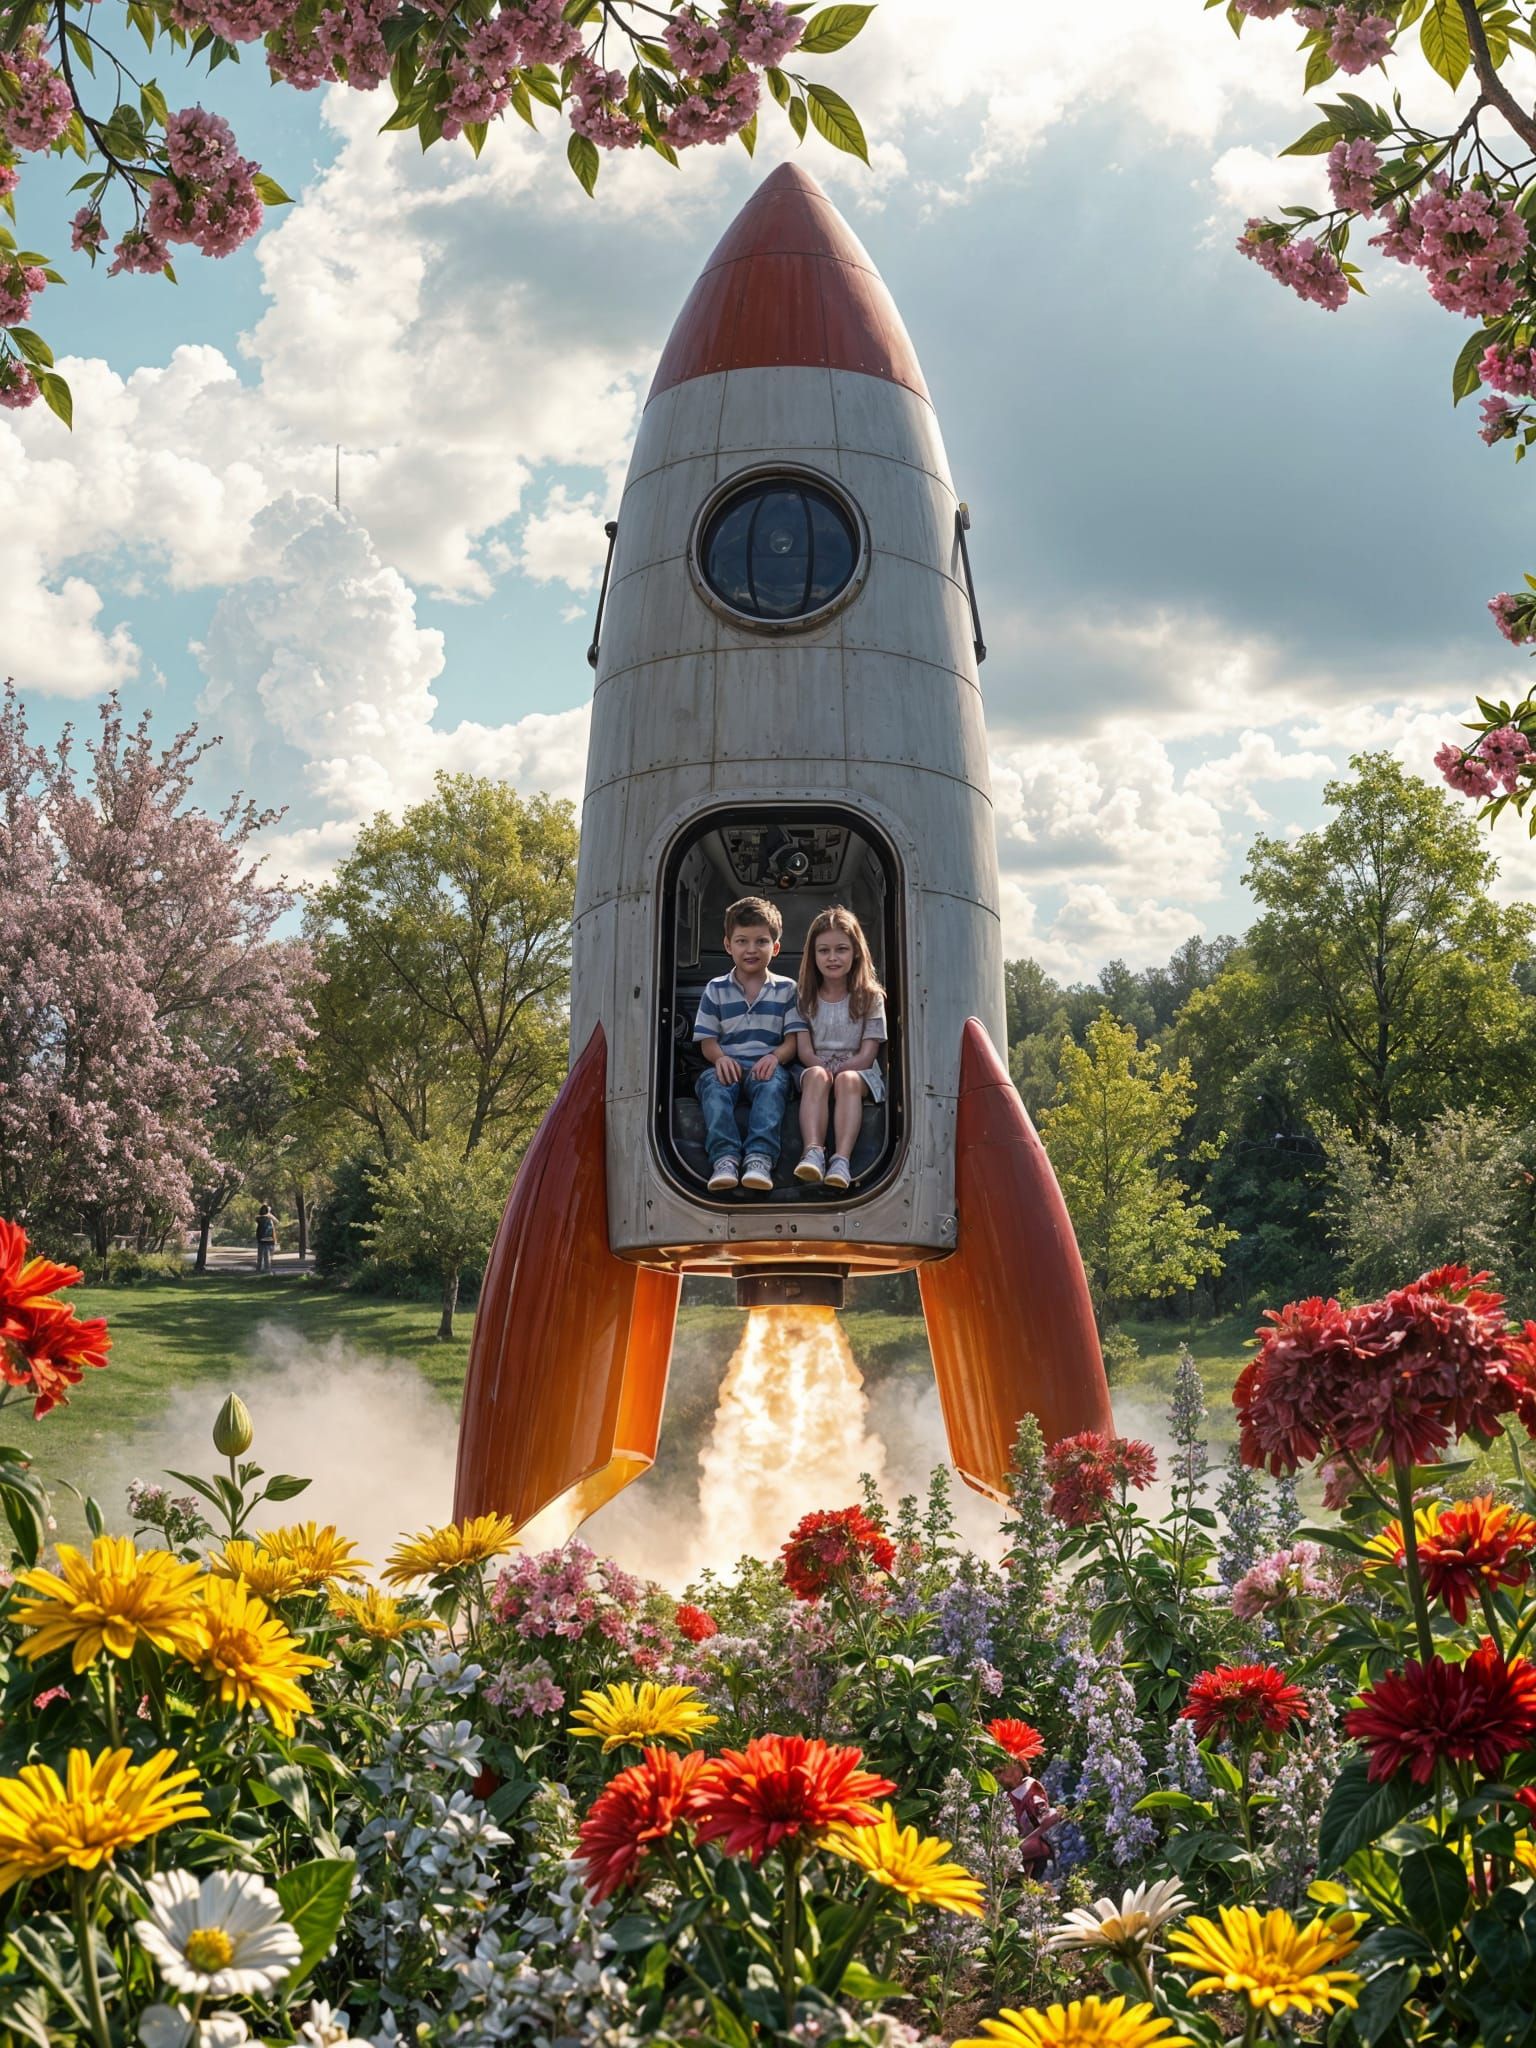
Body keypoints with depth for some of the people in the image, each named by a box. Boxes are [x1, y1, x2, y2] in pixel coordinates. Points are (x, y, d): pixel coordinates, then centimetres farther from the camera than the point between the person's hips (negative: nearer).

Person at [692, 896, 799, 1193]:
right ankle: (724, 1158, -49)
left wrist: (776, 1057, -16)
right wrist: (720, 1057, -14)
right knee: (714, 1083, -34)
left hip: (767, 1066, -1)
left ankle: (760, 1158, -52)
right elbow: (707, 1040, 10)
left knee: (772, 1083, -37)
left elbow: (793, 1040, 7)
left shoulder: (786, 989, 15)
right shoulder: (716, 990, 16)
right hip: (728, 1065, 1)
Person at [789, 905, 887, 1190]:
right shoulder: (804, 997, 10)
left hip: (859, 1073, -1)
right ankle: (813, 1153, -53)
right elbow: (805, 1052, 1)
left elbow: (866, 1055, -2)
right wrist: (825, 1071, -19)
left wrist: (837, 1071, -16)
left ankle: (842, 1159, -53)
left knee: (847, 1080, -36)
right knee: (816, 1076, -35)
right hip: (814, 1069, 1)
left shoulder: (870, 997, 6)